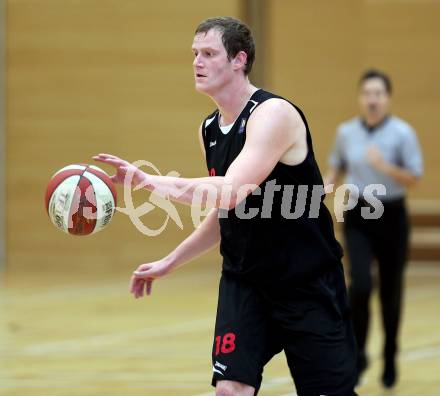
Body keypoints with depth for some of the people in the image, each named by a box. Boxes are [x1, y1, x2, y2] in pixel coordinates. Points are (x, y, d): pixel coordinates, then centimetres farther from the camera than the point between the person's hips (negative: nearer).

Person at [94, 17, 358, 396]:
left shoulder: (273, 114, -18)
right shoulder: (210, 129, 7)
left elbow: (230, 193, -31)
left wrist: (148, 179, -32)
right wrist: (169, 263, 18)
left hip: (307, 284, -6)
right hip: (244, 280, 6)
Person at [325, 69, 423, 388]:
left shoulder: (403, 133, -9)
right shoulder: (346, 132, 2)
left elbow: (414, 178, -12)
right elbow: (336, 169, 16)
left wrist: (385, 166, -28)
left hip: (391, 217, -1)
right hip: (358, 218, 1)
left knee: (390, 292, 6)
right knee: (361, 285, -17)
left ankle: (390, 359, 26)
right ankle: (358, 354, -1)